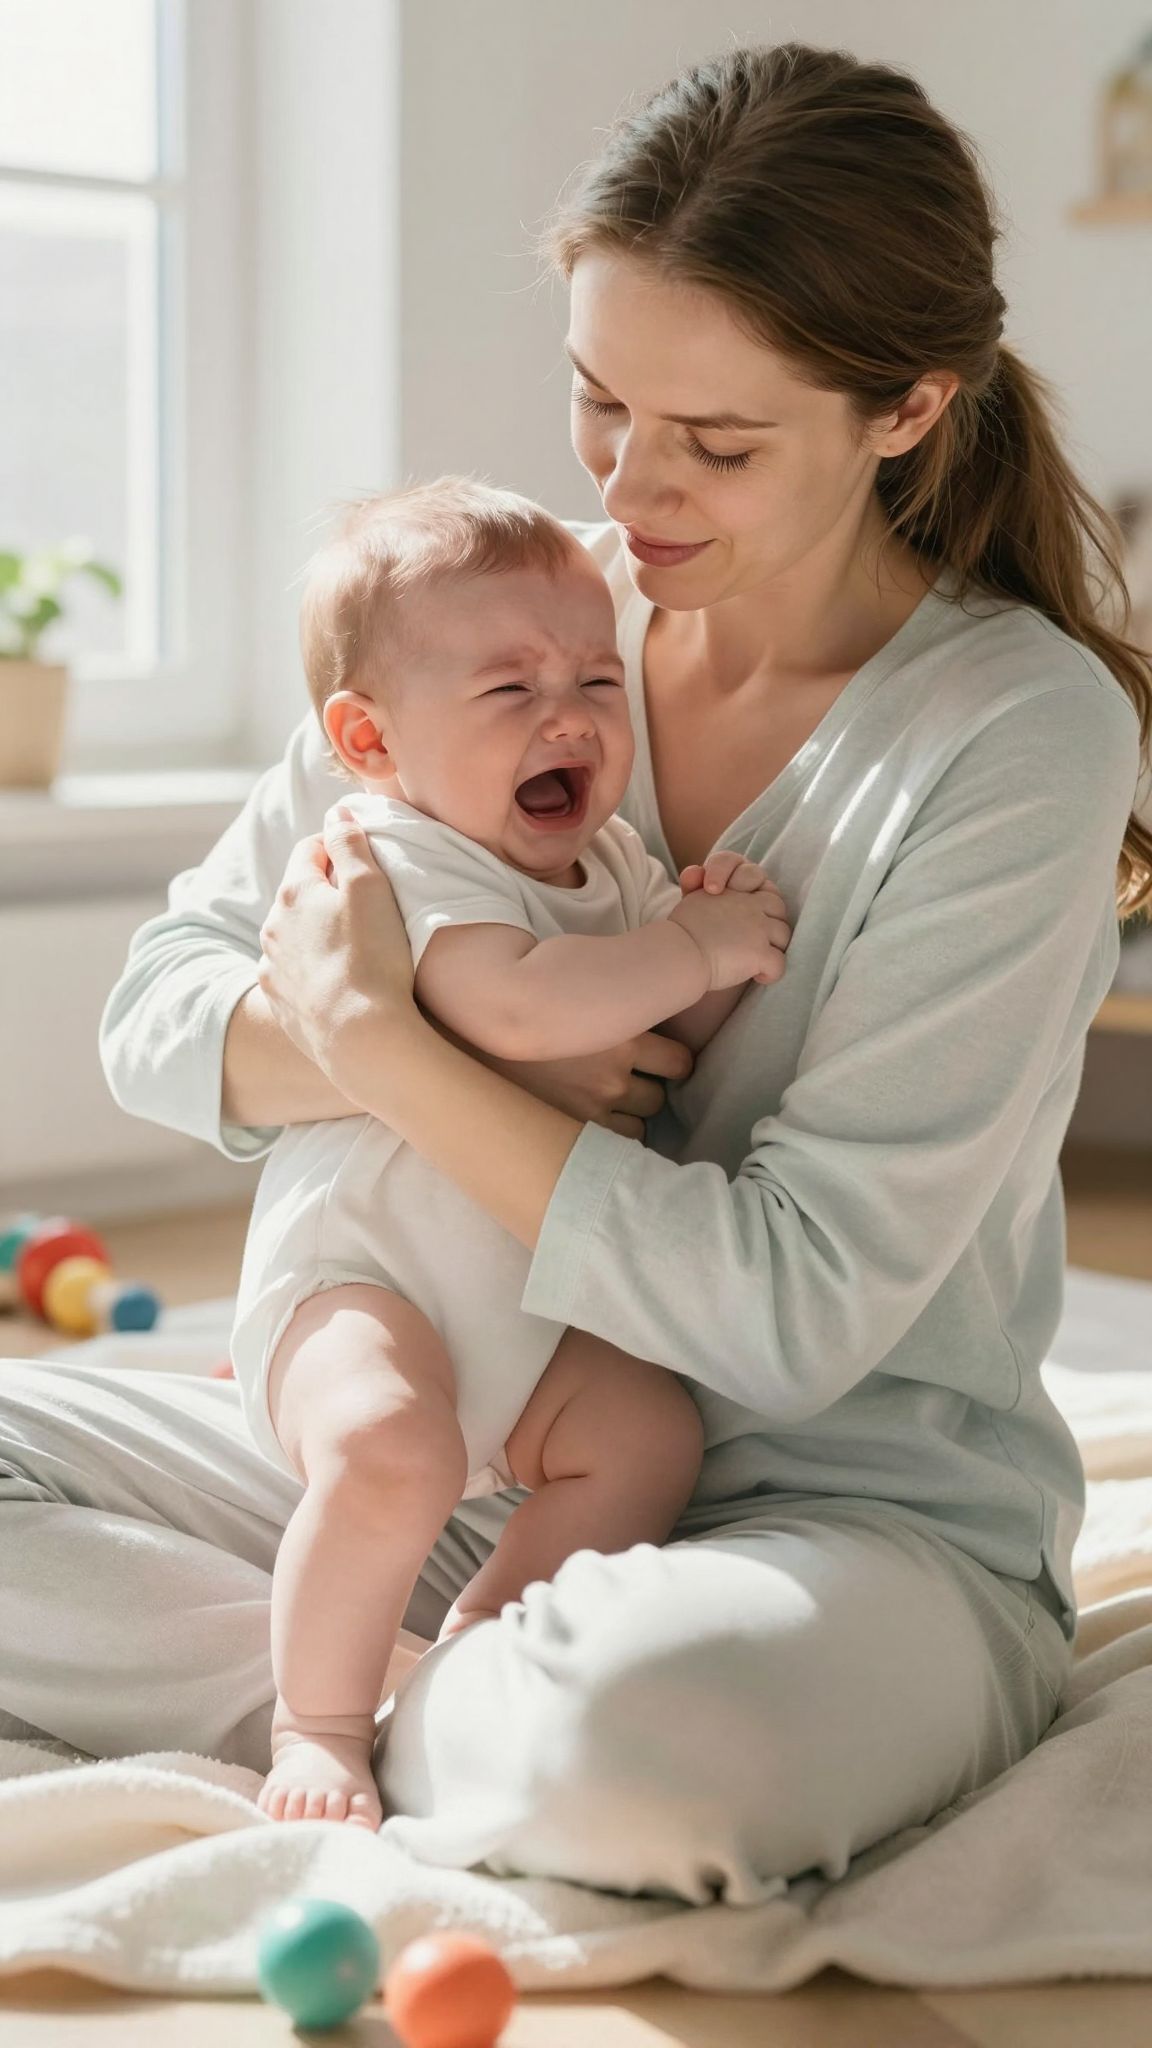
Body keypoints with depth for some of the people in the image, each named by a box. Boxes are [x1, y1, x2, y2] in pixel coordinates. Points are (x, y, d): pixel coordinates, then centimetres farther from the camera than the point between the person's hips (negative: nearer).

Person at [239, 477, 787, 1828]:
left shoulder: (613, 863, 7)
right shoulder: (400, 865, -20)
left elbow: (690, 1039, 10)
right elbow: (519, 1007, -37)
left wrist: (723, 949, -11)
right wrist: (694, 947, -26)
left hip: (531, 1304, 8)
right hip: (354, 1272, -8)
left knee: (650, 1433, -10)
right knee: (392, 1450, -32)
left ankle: (481, 1641, 8)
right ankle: (318, 1725, -11)